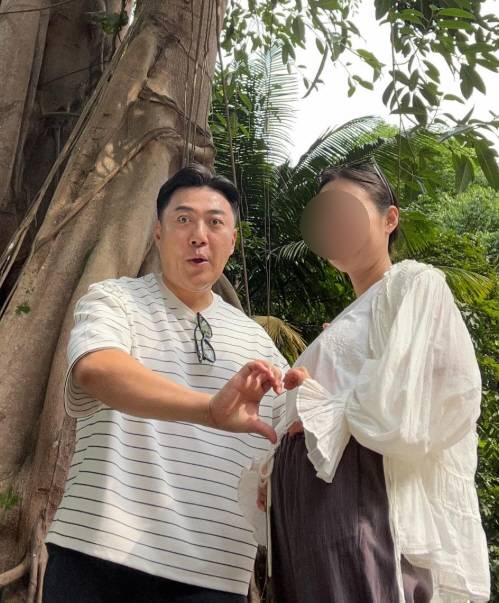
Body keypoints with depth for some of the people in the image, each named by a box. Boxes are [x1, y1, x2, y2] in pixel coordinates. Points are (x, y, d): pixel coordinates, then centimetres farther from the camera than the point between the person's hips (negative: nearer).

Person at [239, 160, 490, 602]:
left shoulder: (415, 285, 1)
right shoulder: (345, 325, 24)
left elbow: (400, 415, -14)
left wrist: (318, 406, -1)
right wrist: (273, 472, 4)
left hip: (366, 507, -8)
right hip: (306, 516, 8)